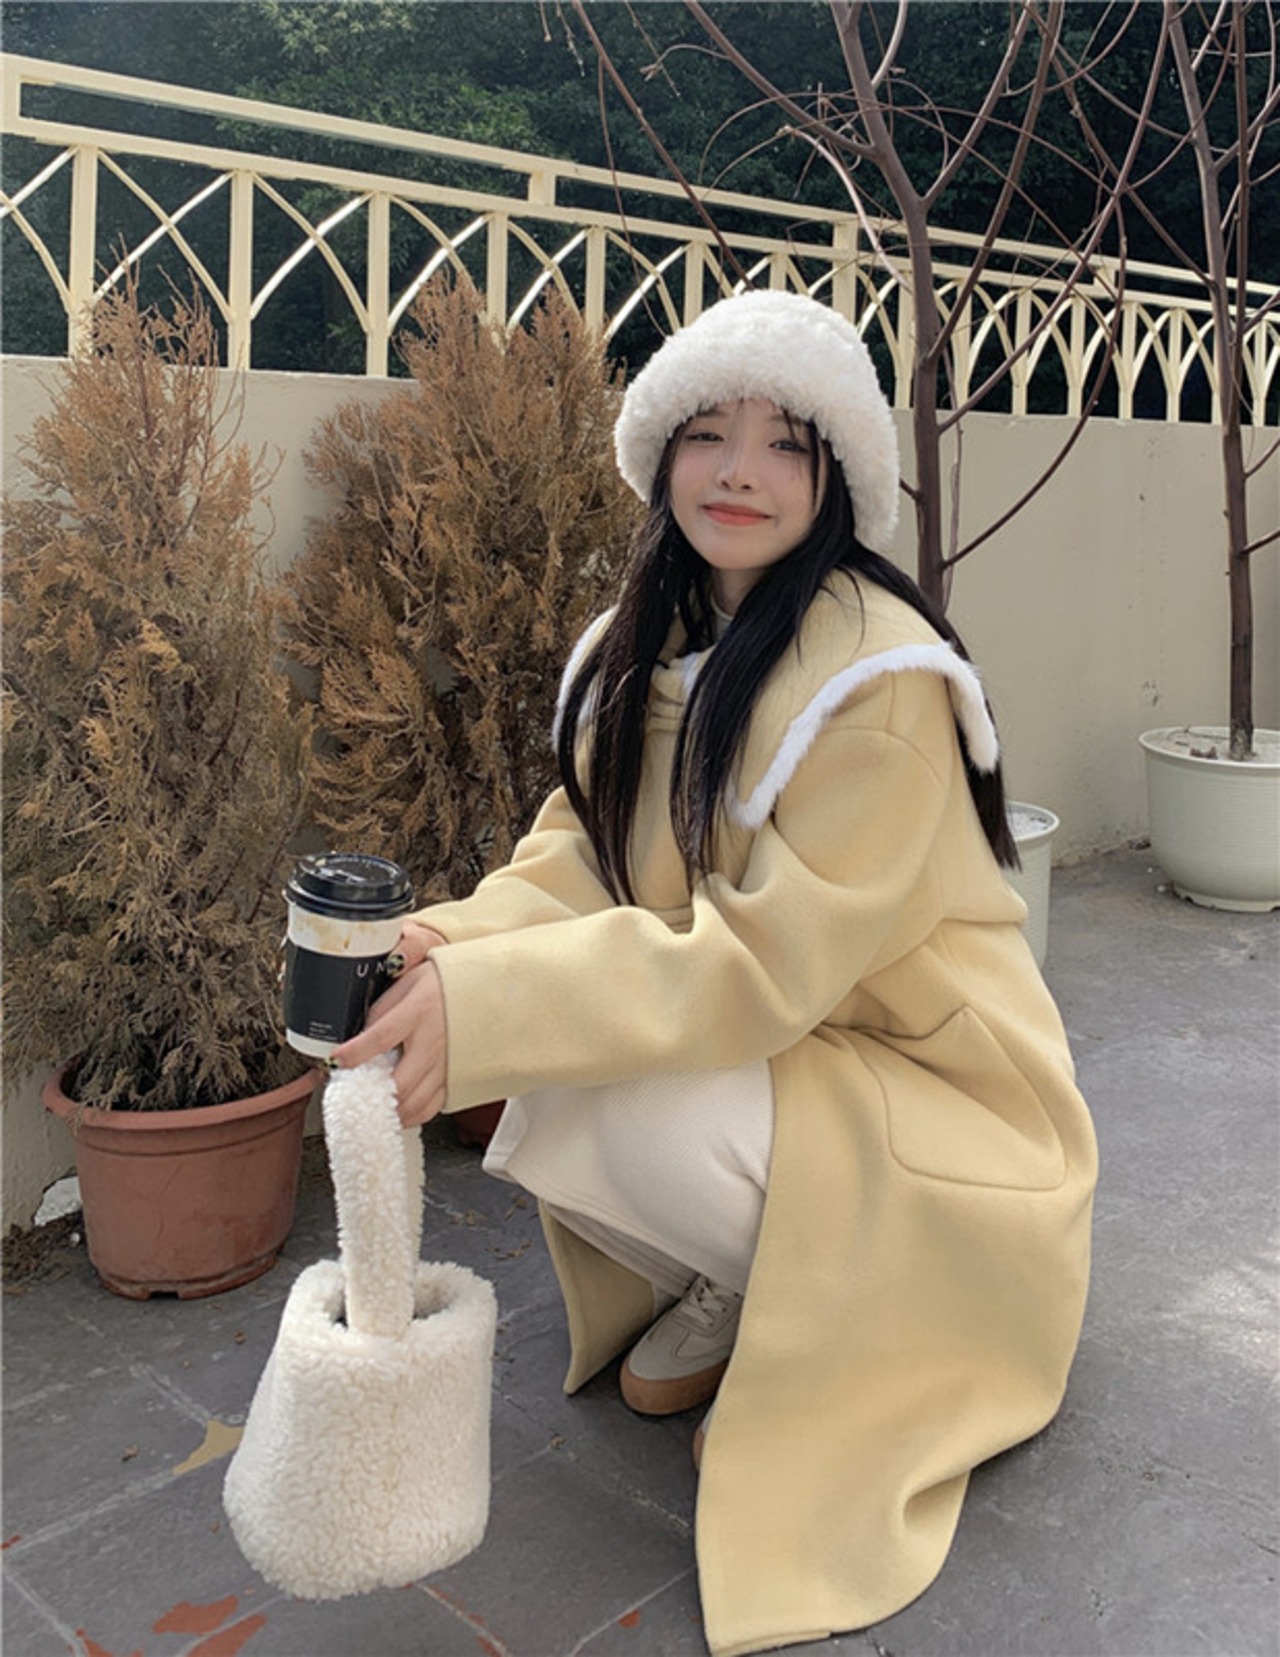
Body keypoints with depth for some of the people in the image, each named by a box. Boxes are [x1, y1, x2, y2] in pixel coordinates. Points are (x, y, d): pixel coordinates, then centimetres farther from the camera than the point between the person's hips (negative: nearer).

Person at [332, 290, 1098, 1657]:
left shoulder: (880, 675, -25)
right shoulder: (646, 643, 0)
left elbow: (768, 957, -28)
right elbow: (582, 848, -3)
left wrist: (488, 1006, -35)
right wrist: (455, 948, -24)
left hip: (916, 1075, -7)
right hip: (724, 1033, 7)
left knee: (643, 1117, -30)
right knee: (545, 1079, -17)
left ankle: (752, 1297, 4)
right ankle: (710, 1284, 10)